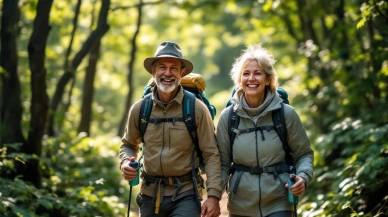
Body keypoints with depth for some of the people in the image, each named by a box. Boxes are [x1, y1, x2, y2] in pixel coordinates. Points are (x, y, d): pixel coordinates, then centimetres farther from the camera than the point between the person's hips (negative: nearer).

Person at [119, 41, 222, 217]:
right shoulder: (140, 109, 0)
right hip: (150, 195, 3)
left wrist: (213, 195, -14)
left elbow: (211, 155, -7)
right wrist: (125, 162, -6)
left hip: (185, 195, -3)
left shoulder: (197, 109, -8)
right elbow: (128, 144, 16)